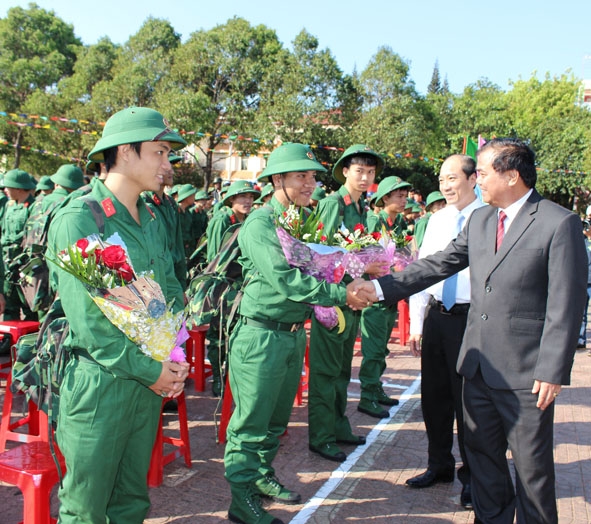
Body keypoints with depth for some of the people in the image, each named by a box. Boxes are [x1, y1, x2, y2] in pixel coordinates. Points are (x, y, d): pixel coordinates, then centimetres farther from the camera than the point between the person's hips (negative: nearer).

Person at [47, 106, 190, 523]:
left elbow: (172, 289, 12)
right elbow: (87, 320, -21)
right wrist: (150, 370, -17)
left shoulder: (150, 220, 8)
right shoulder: (77, 219, -16)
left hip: (151, 381, 7)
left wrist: (174, 357, -2)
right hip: (100, 382, -6)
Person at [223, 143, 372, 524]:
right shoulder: (260, 223, -14)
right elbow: (284, 278, -24)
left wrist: (357, 276, -5)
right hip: (262, 335, -8)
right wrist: (341, 294, -22)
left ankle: (262, 476, 38)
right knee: (251, 422, 3)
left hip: (295, 333, 8)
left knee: (277, 418, 20)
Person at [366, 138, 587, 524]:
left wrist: (553, 371, -17)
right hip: (479, 363, 7)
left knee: (531, 463, 8)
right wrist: (381, 287, 1)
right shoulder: (479, 220, 8)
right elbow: (438, 264, 8)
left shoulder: (560, 224, -12)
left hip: (526, 372, -6)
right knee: (482, 452, 19)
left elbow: (566, 305, -15)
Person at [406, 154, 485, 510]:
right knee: (434, 394, 15)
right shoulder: (437, 220, 9)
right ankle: (440, 465, 35)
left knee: (467, 399, 6)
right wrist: (416, 325, 9)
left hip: (470, 318, -6)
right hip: (436, 315, 6)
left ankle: (472, 476, 26)